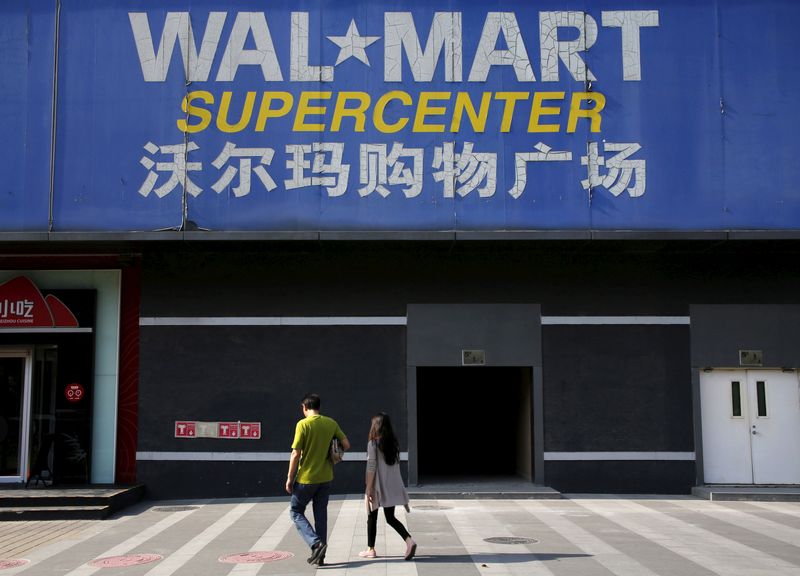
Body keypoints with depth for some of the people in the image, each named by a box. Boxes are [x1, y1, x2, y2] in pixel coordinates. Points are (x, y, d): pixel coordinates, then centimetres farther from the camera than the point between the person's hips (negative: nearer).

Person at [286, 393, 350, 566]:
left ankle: (316, 544, -9)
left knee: (296, 512, 9)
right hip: (325, 478, 5)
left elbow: (296, 454, -15)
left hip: (306, 478, -5)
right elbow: (346, 445, 3)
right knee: (321, 515, 13)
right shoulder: (331, 423, 1)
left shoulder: (303, 425, -13)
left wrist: (290, 478, -7)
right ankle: (320, 555, 14)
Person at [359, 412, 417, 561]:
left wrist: (369, 488, -11)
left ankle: (371, 549, 18)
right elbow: (396, 466, 11)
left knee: (372, 517, 10)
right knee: (390, 518, 11)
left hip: (377, 486, -5)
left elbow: (371, 468, -14)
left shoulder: (373, 444, -11)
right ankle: (409, 540, -9)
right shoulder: (394, 443, 6)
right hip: (392, 487, 5)